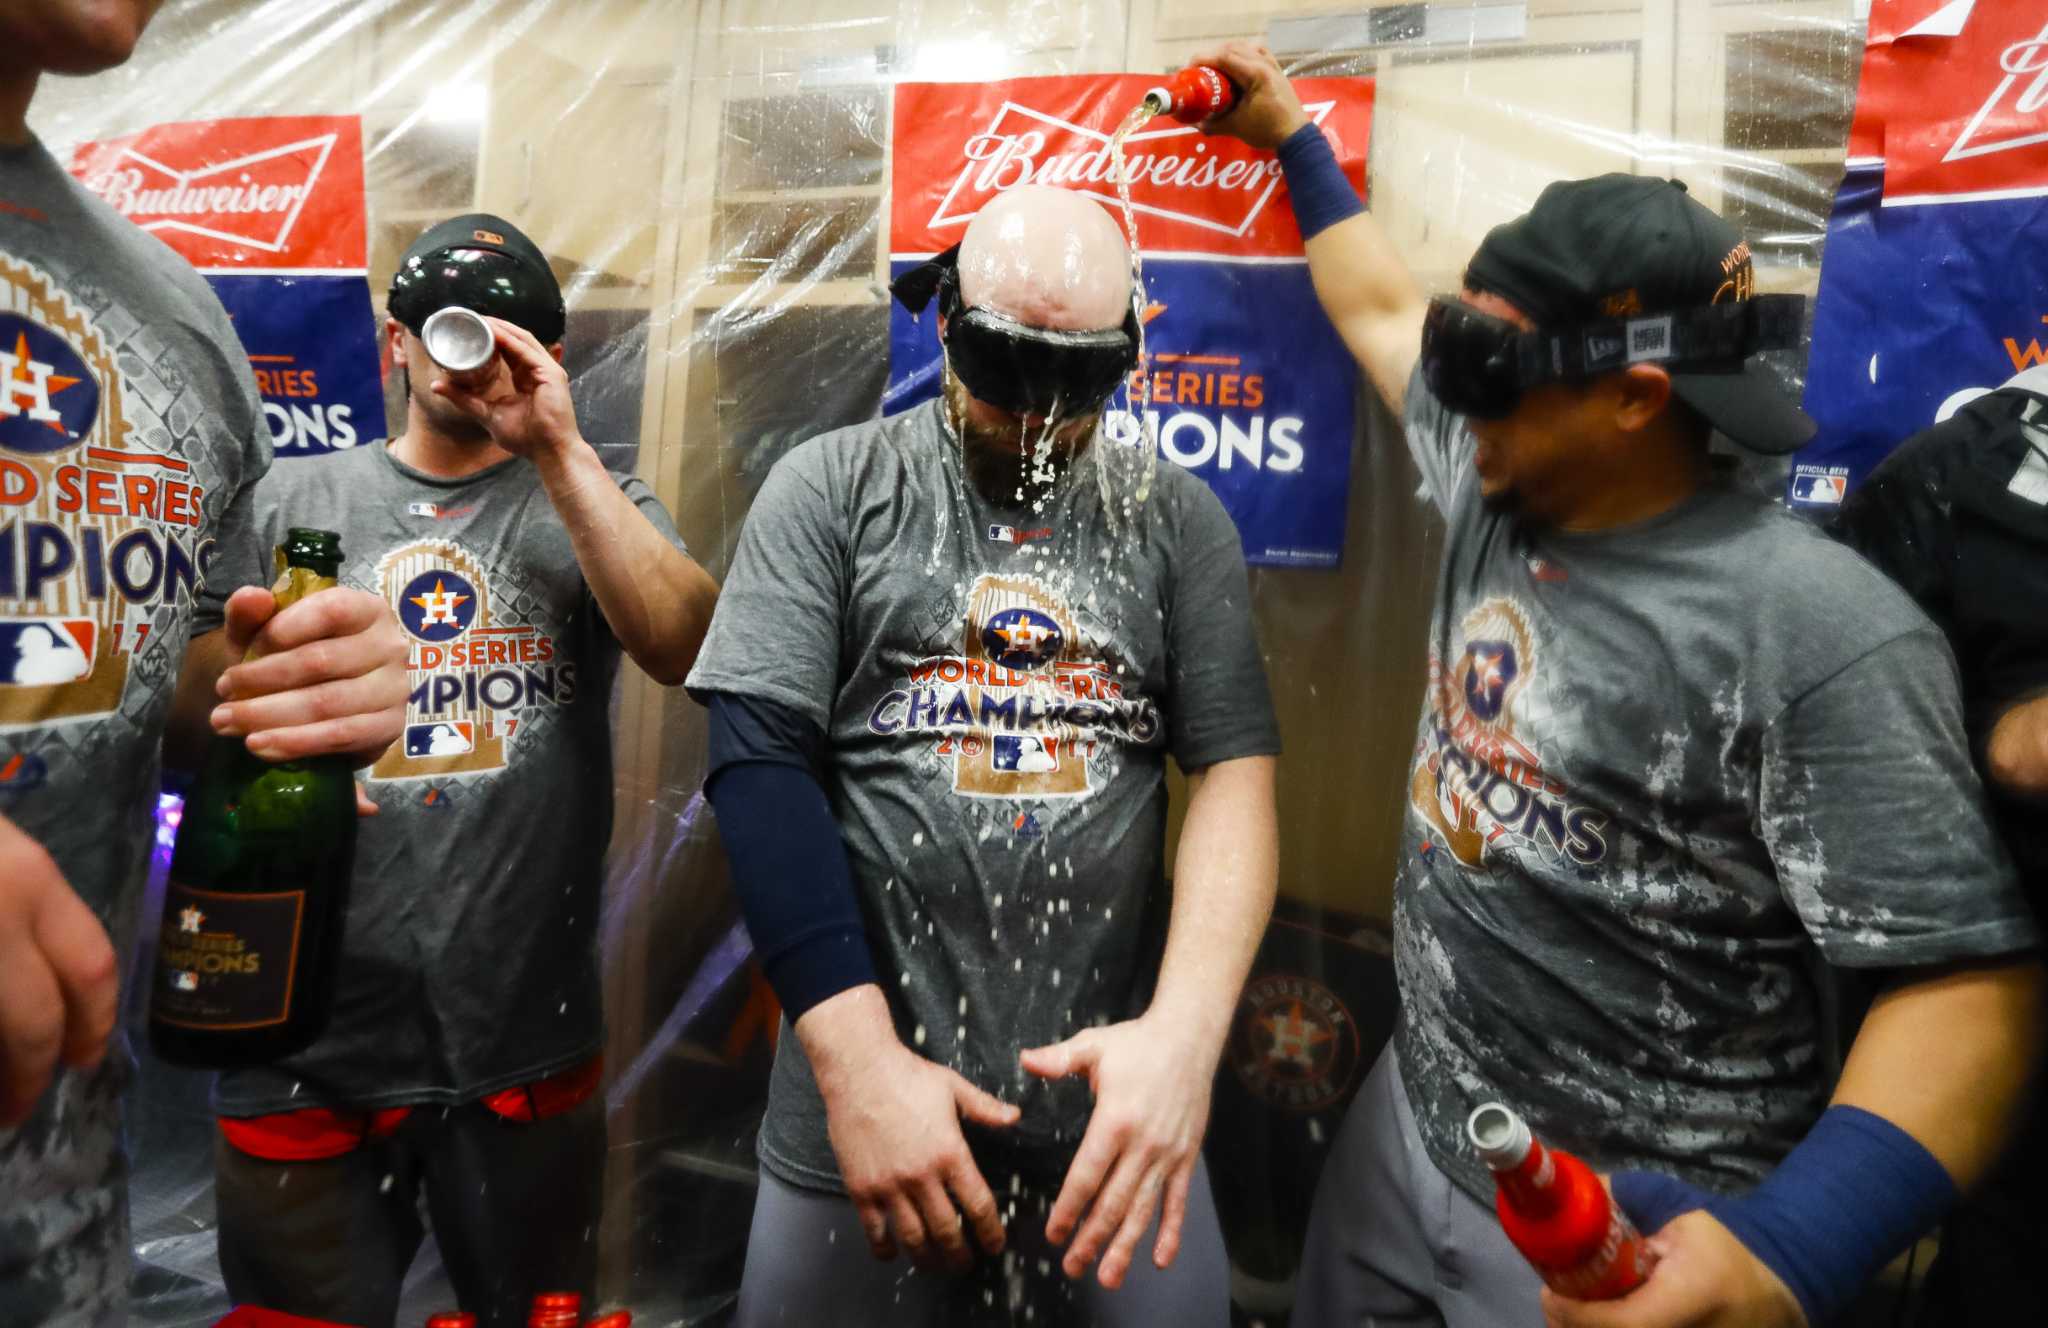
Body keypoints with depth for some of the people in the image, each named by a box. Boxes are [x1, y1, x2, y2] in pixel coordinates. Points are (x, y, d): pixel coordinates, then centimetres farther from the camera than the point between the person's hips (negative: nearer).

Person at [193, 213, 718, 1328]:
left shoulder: (595, 507, 6)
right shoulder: (288, 501, 8)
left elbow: (690, 649, -13)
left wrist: (559, 450, -15)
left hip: (527, 1041, 0)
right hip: (311, 1041, 1)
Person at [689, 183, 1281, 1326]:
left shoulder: (1181, 521, 6)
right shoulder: (831, 489, 0)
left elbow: (1238, 772, -2)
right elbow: (763, 761, -8)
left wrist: (1186, 1029, -18)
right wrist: (858, 1058, -16)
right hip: (866, 1102, -1)